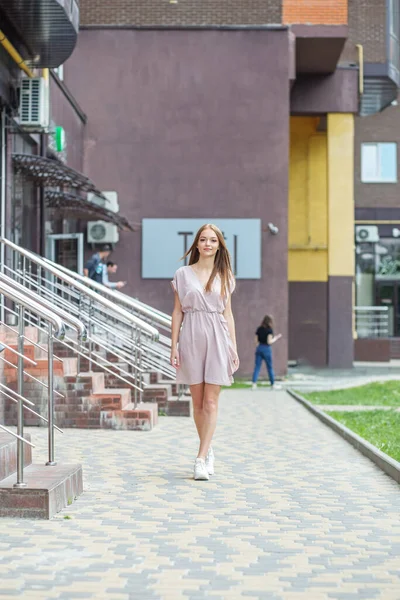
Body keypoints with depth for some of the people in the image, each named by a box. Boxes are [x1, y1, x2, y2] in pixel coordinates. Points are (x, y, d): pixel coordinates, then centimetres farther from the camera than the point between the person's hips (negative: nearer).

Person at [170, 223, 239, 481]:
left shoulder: (224, 276, 8)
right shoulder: (183, 274, 5)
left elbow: (228, 313, 10)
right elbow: (177, 312, 5)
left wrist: (233, 347, 6)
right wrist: (174, 346, -1)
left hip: (217, 339, 0)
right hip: (192, 339, 0)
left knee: (211, 402, -6)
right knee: (198, 402, 6)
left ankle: (202, 458, -8)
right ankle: (208, 453, 20)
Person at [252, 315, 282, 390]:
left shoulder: (259, 329, 6)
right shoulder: (269, 330, -8)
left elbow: (256, 341, 7)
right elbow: (269, 341, -14)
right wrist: (275, 338, 2)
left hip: (259, 348, 4)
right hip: (266, 349, -4)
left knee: (257, 367, 0)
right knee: (270, 367, 8)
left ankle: (254, 383, -13)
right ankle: (273, 385, 18)